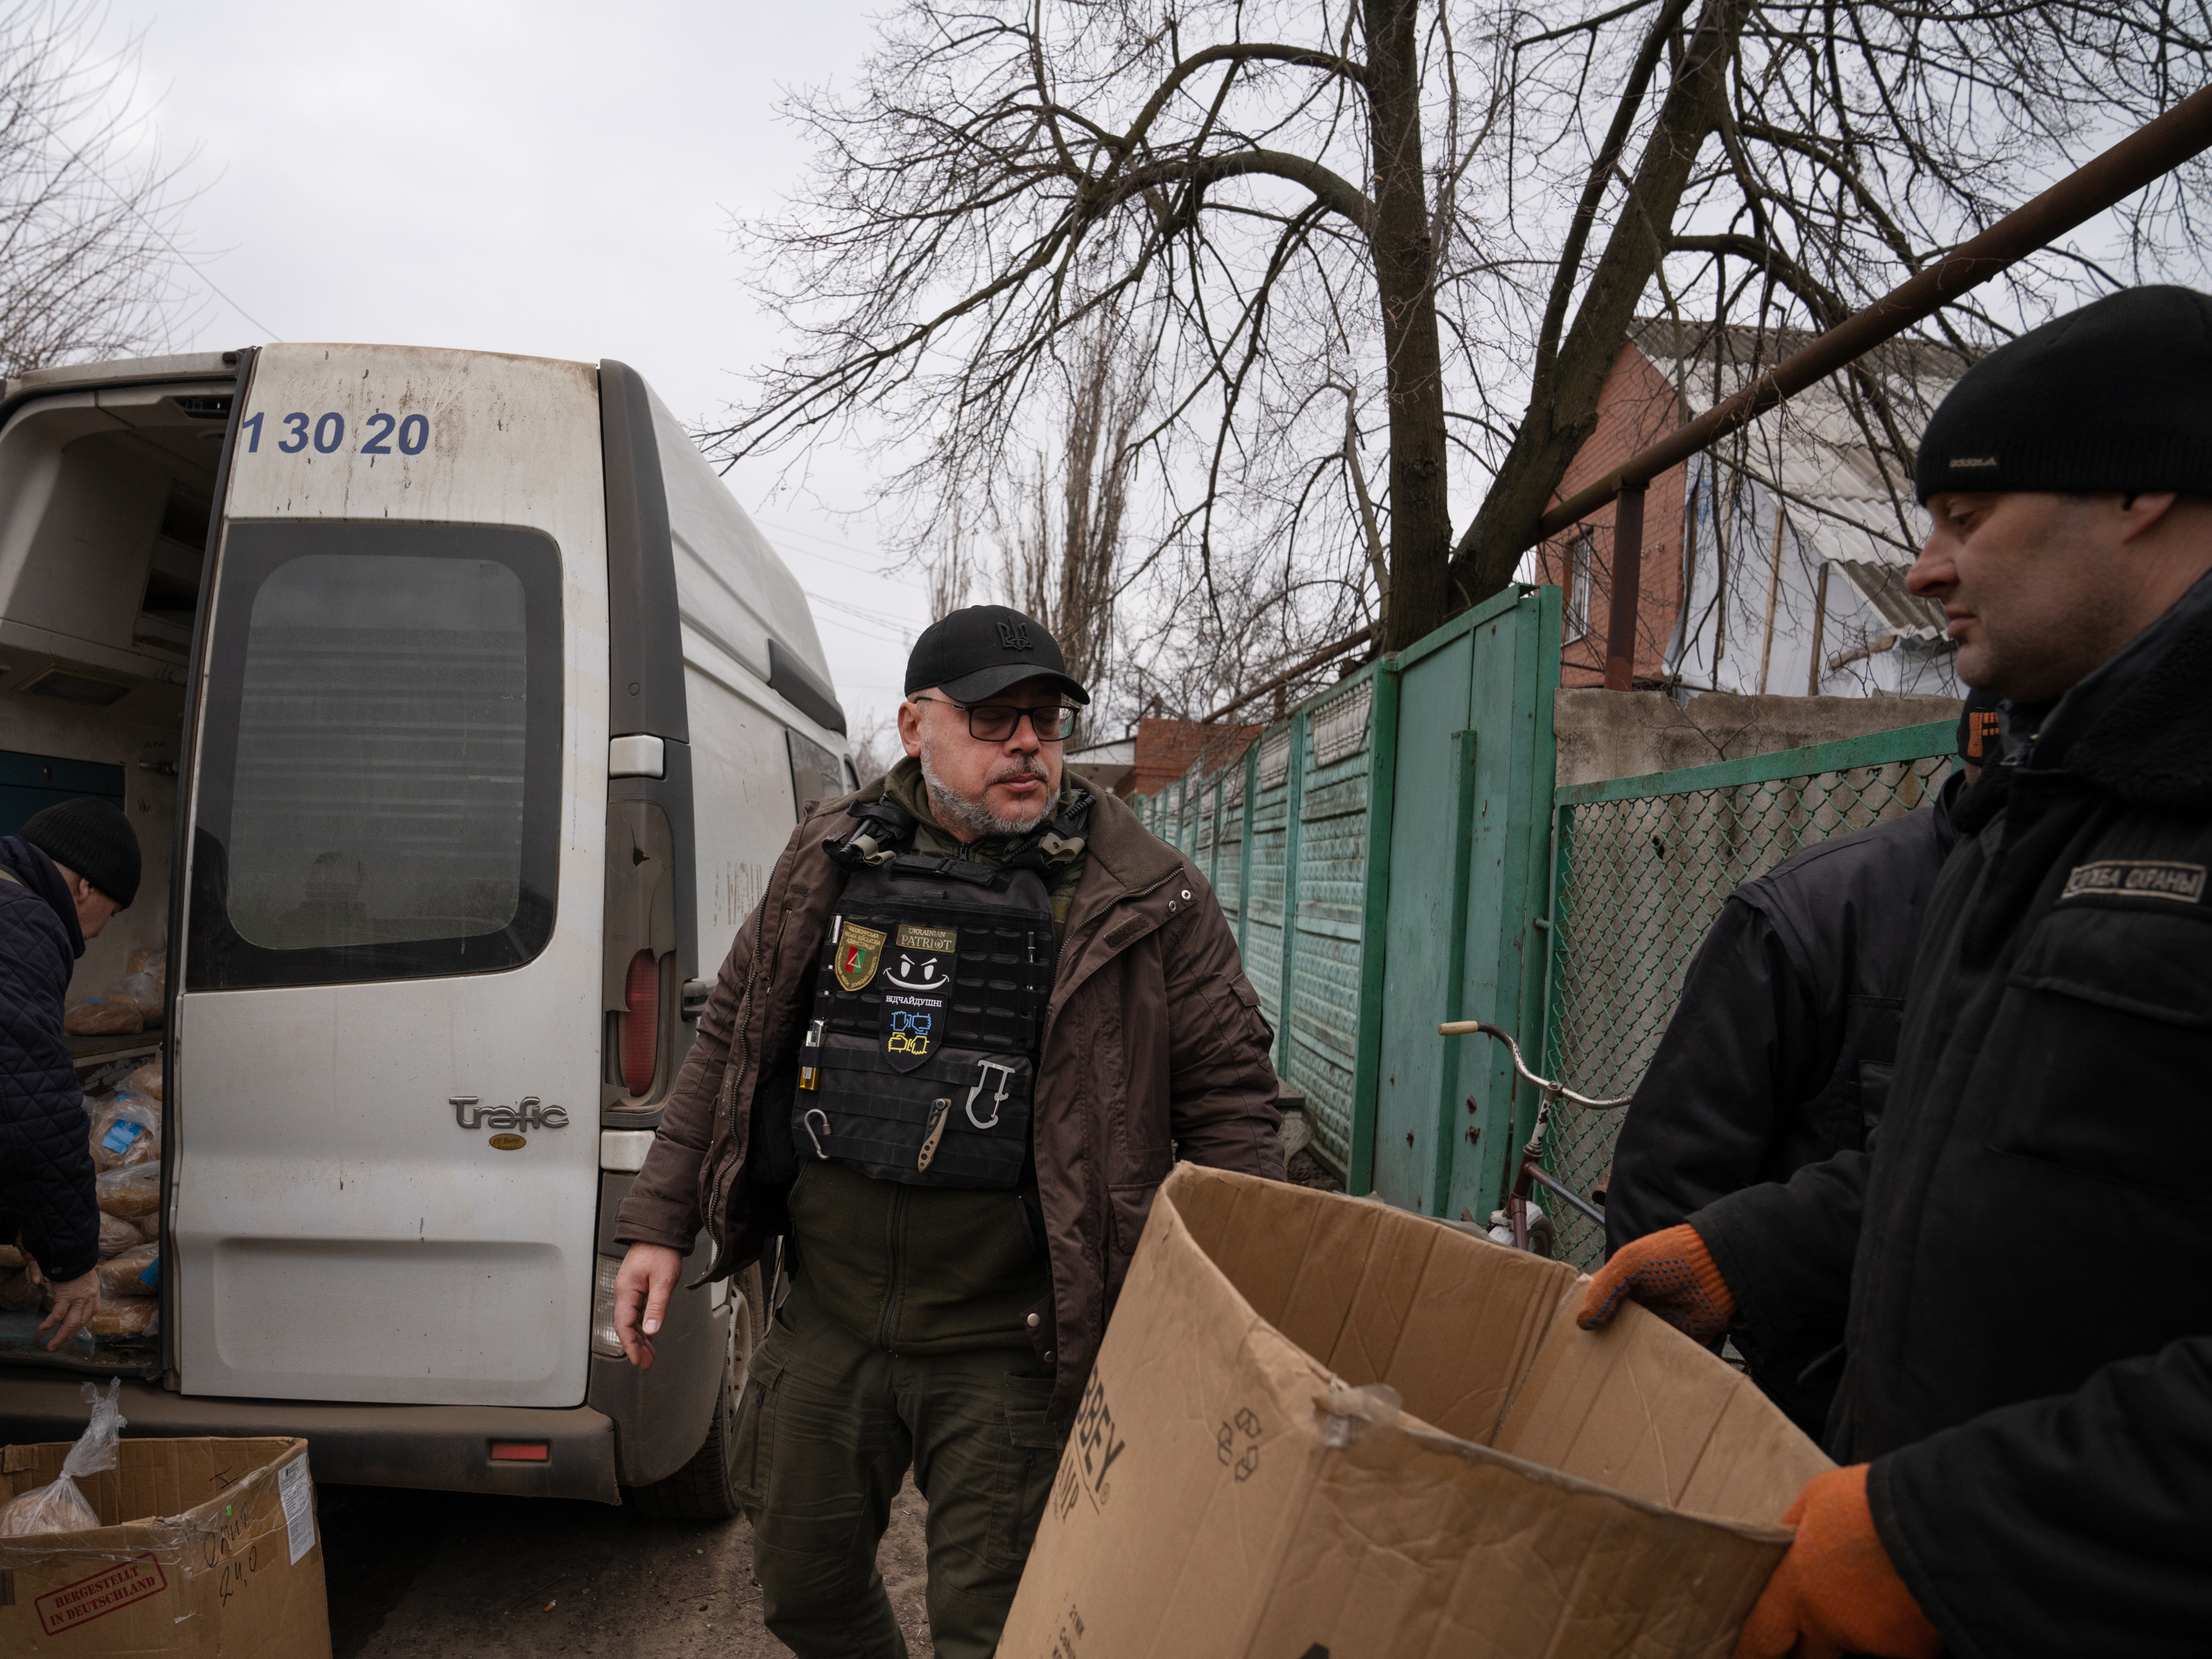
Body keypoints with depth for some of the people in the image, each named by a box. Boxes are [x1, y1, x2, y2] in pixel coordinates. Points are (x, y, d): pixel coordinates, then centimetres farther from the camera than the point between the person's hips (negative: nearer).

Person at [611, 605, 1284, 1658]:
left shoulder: (1144, 899, -7)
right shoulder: (827, 864, 3)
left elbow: (1228, 1105, -4)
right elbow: (727, 1047, 12)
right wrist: (661, 1222, 8)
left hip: (1009, 1346, -4)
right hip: (826, 1319, 4)